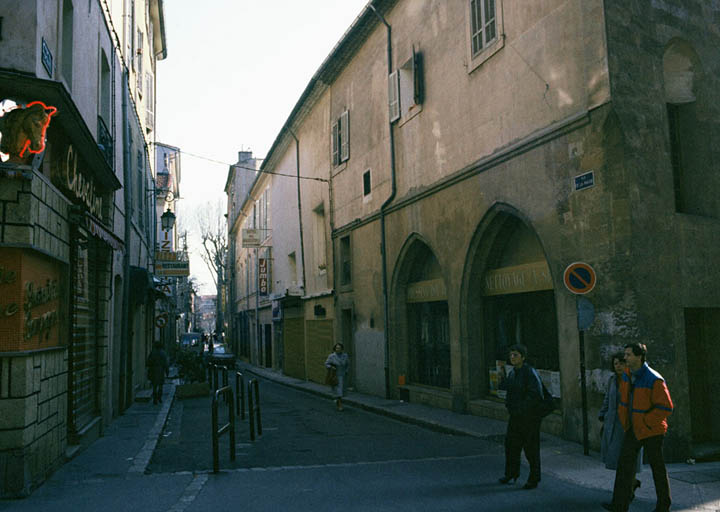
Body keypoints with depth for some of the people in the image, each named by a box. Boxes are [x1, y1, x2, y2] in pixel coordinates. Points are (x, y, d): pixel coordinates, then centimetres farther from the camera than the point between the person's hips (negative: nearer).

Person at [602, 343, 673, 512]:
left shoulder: (654, 380, -22)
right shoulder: (627, 374, 1)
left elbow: (666, 408, -20)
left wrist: (644, 422, -19)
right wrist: (623, 419, 17)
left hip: (651, 430, -6)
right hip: (633, 428, 6)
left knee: (657, 467, 8)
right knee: (624, 463, 1)